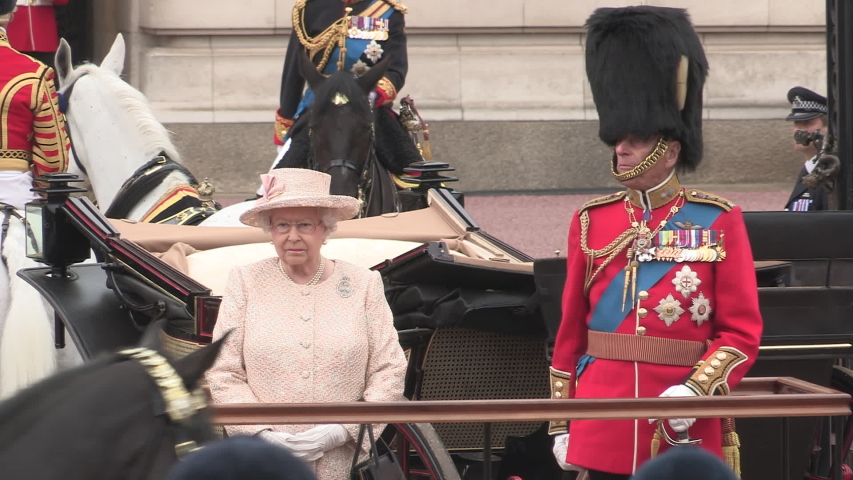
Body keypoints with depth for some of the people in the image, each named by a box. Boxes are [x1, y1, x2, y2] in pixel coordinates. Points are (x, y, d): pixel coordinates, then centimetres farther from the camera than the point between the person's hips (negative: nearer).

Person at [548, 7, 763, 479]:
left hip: (686, 435, -2)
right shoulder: (590, 222, 8)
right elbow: (570, 332, 12)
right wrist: (561, 424, 10)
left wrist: (696, 390, -17)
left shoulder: (720, 223, 0)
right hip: (603, 437, 2)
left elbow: (742, 332, -2)